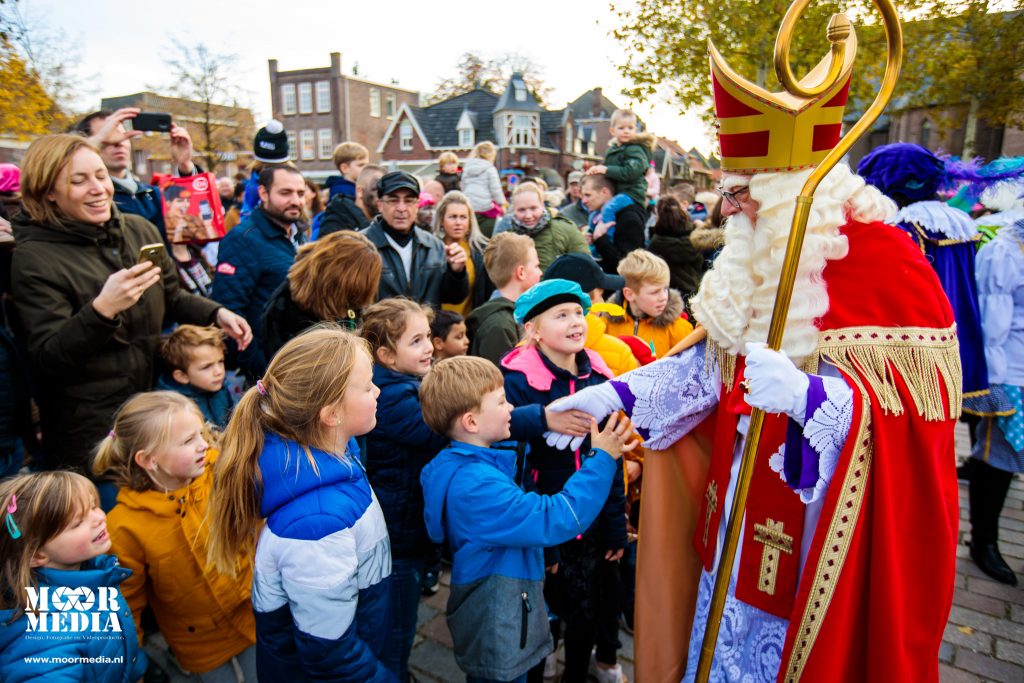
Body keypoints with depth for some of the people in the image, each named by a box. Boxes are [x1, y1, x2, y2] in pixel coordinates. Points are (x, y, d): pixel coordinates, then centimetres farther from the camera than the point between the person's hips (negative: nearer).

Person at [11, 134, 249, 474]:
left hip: (156, 406, 5)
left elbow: (172, 299, 14)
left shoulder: (140, 229, 0)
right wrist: (101, 309, -33)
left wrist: (217, 314, -4)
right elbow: (47, 359, -18)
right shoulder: (34, 258, -13)